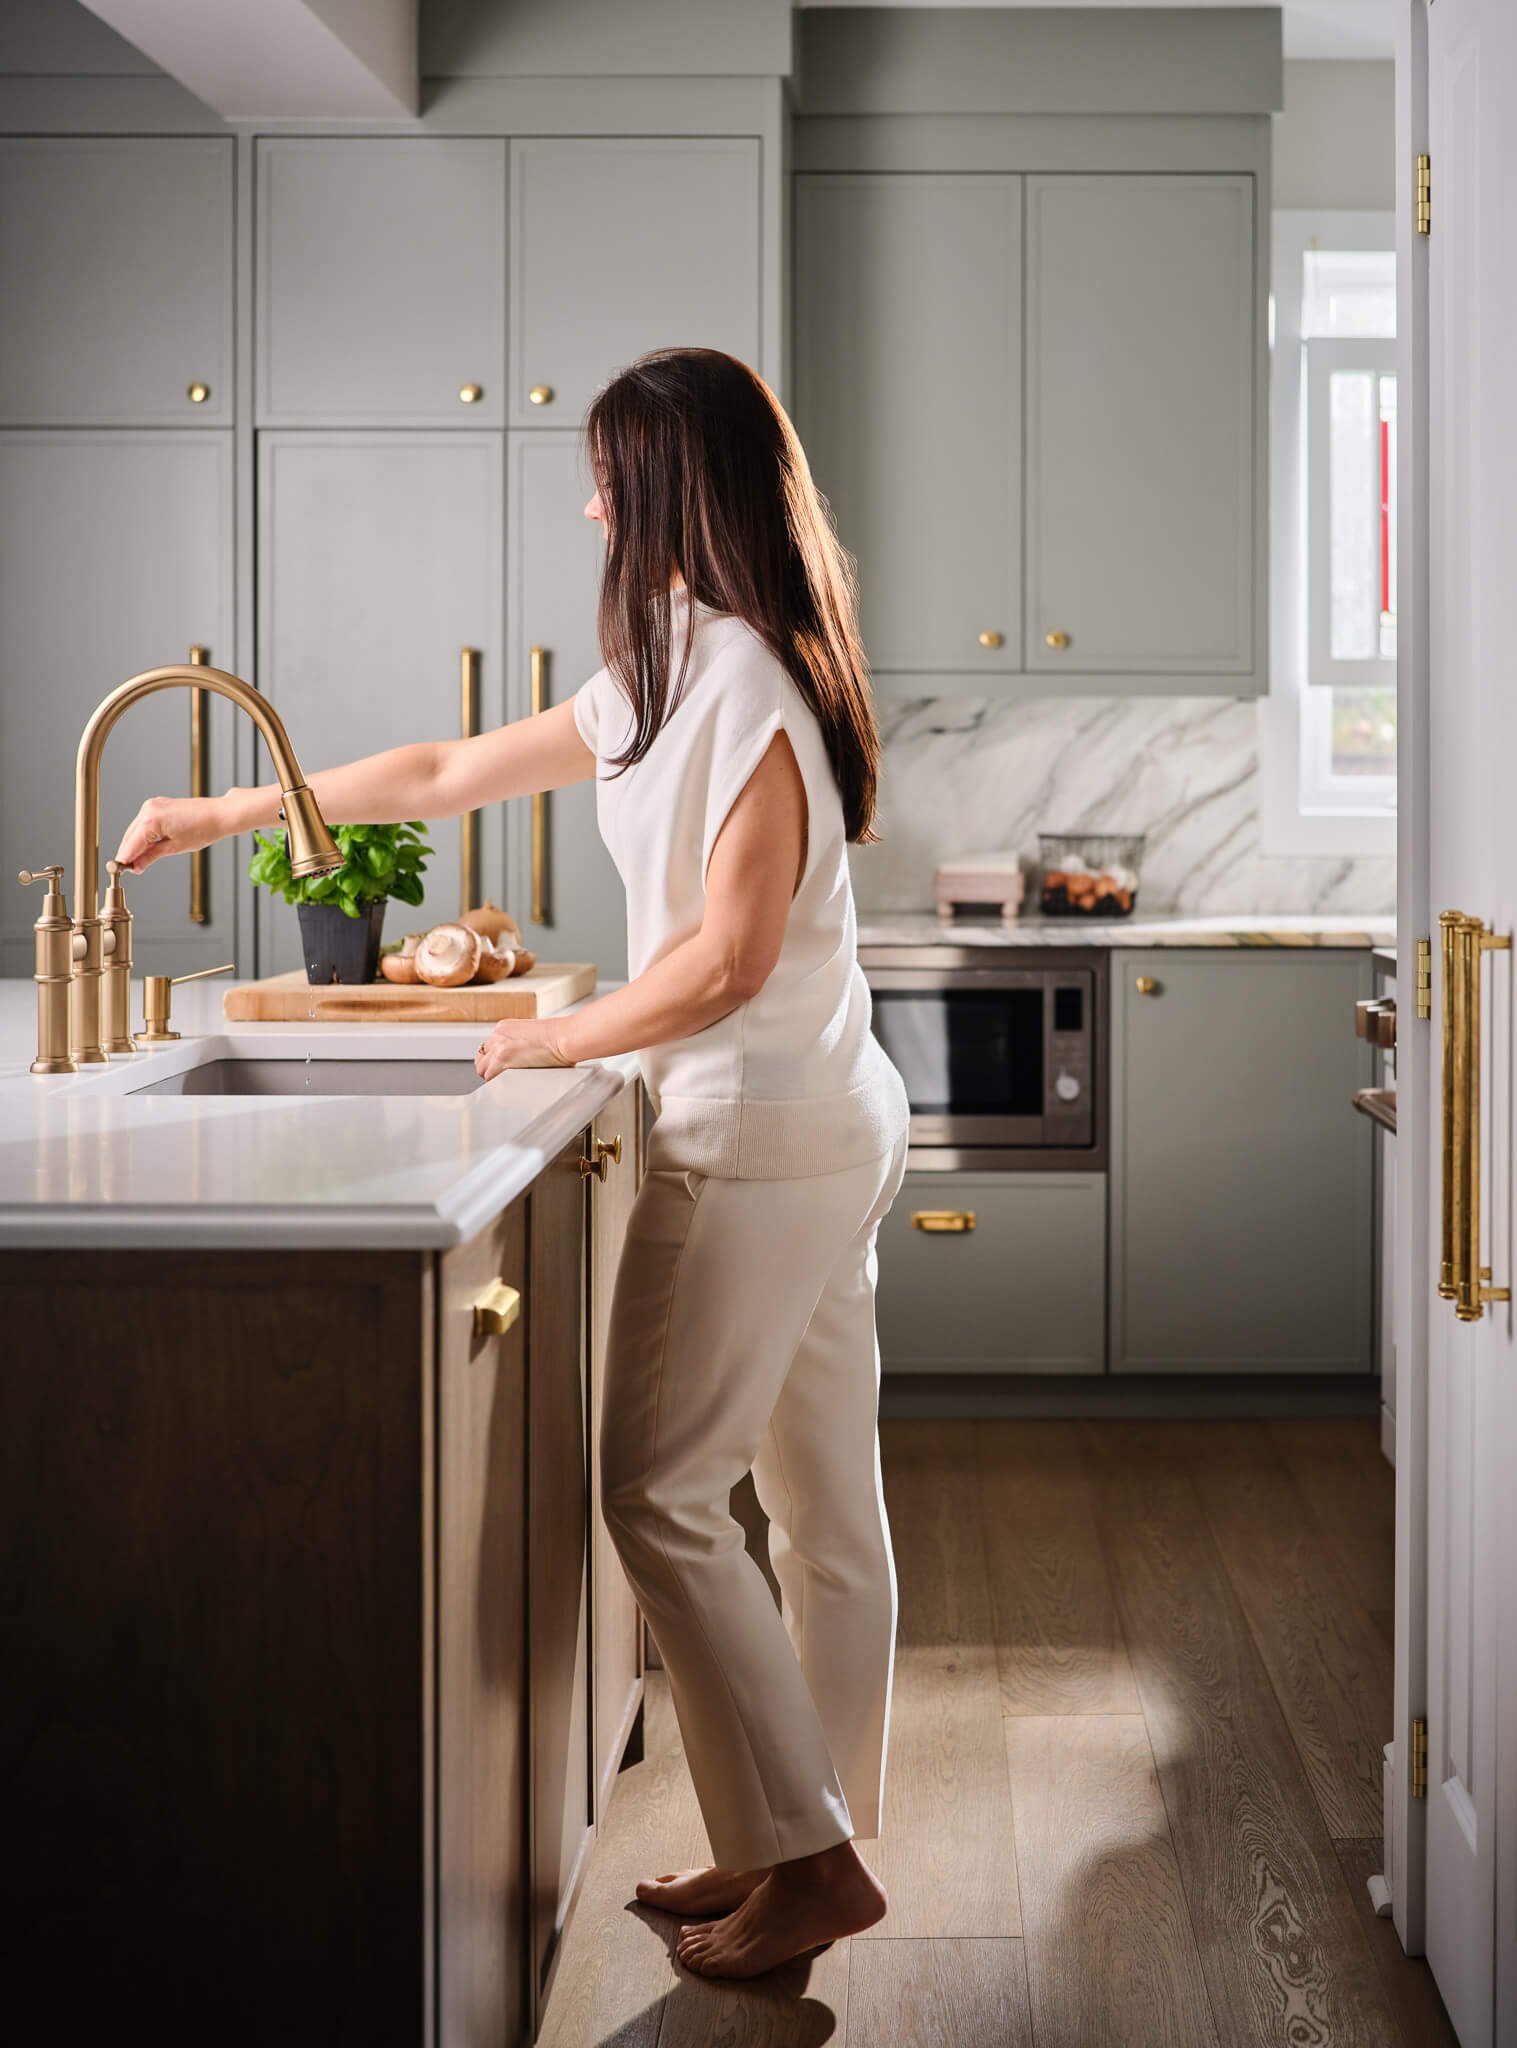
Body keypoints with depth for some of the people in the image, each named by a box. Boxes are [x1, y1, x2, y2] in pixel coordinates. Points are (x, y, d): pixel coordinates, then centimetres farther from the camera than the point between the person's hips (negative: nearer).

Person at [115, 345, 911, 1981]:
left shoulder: (743, 677, -16)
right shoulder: (669, 677, 16)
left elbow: (730, 957, -20)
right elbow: (450, 774, 22)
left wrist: (567, 1036, -6)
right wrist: (235, 809, 25)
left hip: (759, 1138, -10)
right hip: (809, 1130, 10)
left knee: (661, 1491, -4)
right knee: (819, 1504, 12)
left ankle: (805, 1858, 3)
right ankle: (813, 1843, 21)